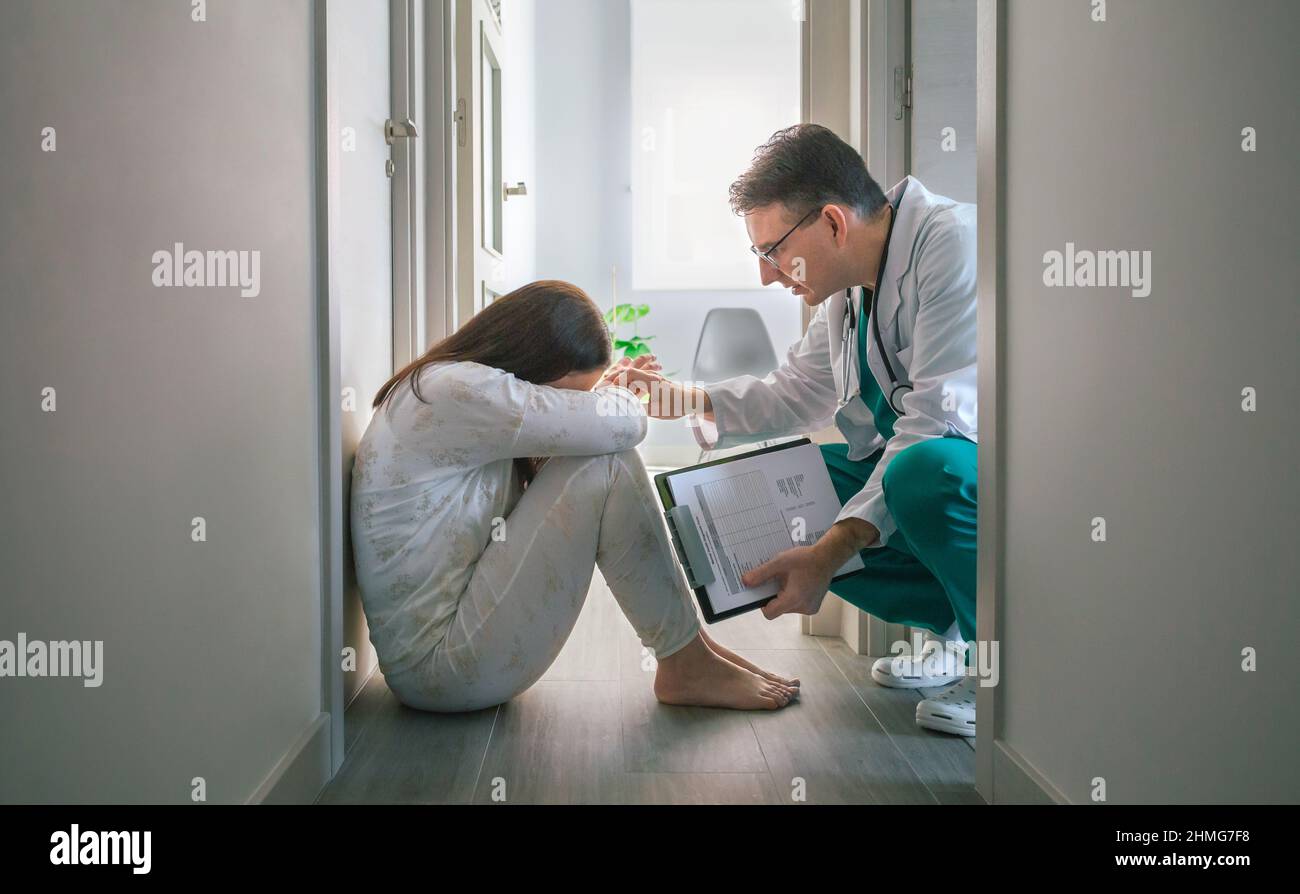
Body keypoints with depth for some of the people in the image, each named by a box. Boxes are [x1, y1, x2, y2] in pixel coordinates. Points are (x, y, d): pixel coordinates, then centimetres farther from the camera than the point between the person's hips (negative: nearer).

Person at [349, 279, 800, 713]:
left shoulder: (455, 388, 11)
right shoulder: (457, 390, -20)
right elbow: (622, 426, -22)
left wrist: (605, 388, 8)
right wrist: (613, 395, 2)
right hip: (435, 664, -10)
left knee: (600, 463, 6)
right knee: (606, 466, -17)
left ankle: (689, 642, 6)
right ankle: (686, 666, -4)